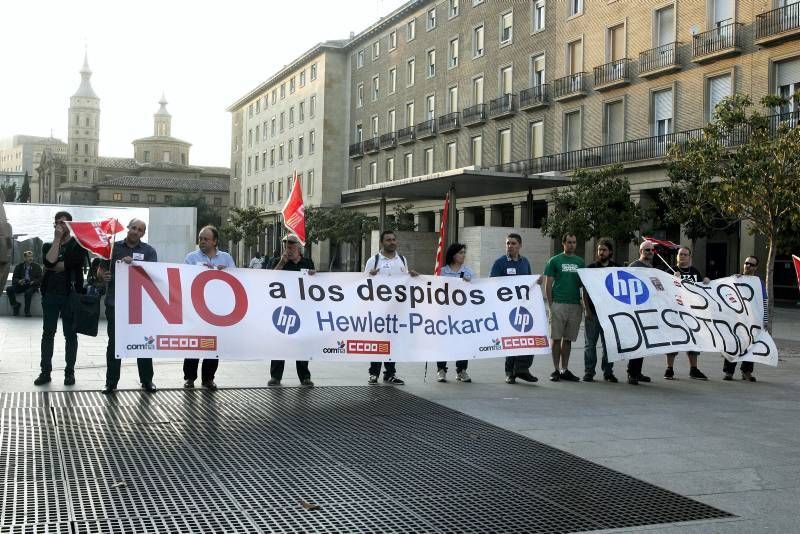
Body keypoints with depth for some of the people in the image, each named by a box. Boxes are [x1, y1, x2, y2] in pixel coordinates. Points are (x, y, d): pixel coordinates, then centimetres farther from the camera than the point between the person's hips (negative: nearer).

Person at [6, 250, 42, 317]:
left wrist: (34, 282, -19)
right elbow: (14, 279, 5)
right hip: (21, 286, 3)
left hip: (32, 286, -3)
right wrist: (19, 281, -18)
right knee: (9, 289, -22)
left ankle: (27, 311, -22)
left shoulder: (37, 267, 9)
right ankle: (15, 305, -4)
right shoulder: (19, 267, 12)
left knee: (28, 292, -37)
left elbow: (40, 279, 3)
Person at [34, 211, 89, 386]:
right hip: (50, 295, 4)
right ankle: (45, 371, 10)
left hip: (70, 295, -3)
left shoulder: (78, 244, 2)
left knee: (70, 334, 3)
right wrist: (57, 239, -9)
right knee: (48, 333, 5)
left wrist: (54, 266, -9)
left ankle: (69, 371, 9)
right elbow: (49, 261, -10)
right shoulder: (48, 246, 12)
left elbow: (76, 262, -19)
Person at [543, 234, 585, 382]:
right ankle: (556, 370, 4)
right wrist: (550, 304, -6)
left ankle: (565, 370, 14)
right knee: (557, 338, -2)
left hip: (575, 305, 4)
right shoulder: (554, 261, 2)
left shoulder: (580, 262, 13)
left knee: (568, 339, 8)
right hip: (558, 303, -3)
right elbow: (548, 284, 1)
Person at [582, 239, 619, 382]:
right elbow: (585, 290, 2)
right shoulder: (591, 267, 4)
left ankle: (608, 372, 15)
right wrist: (587, 309, -6)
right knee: (590, 343, 1)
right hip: (593, 311, -1)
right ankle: (589, 372, 6)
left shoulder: (616, 268, 8)